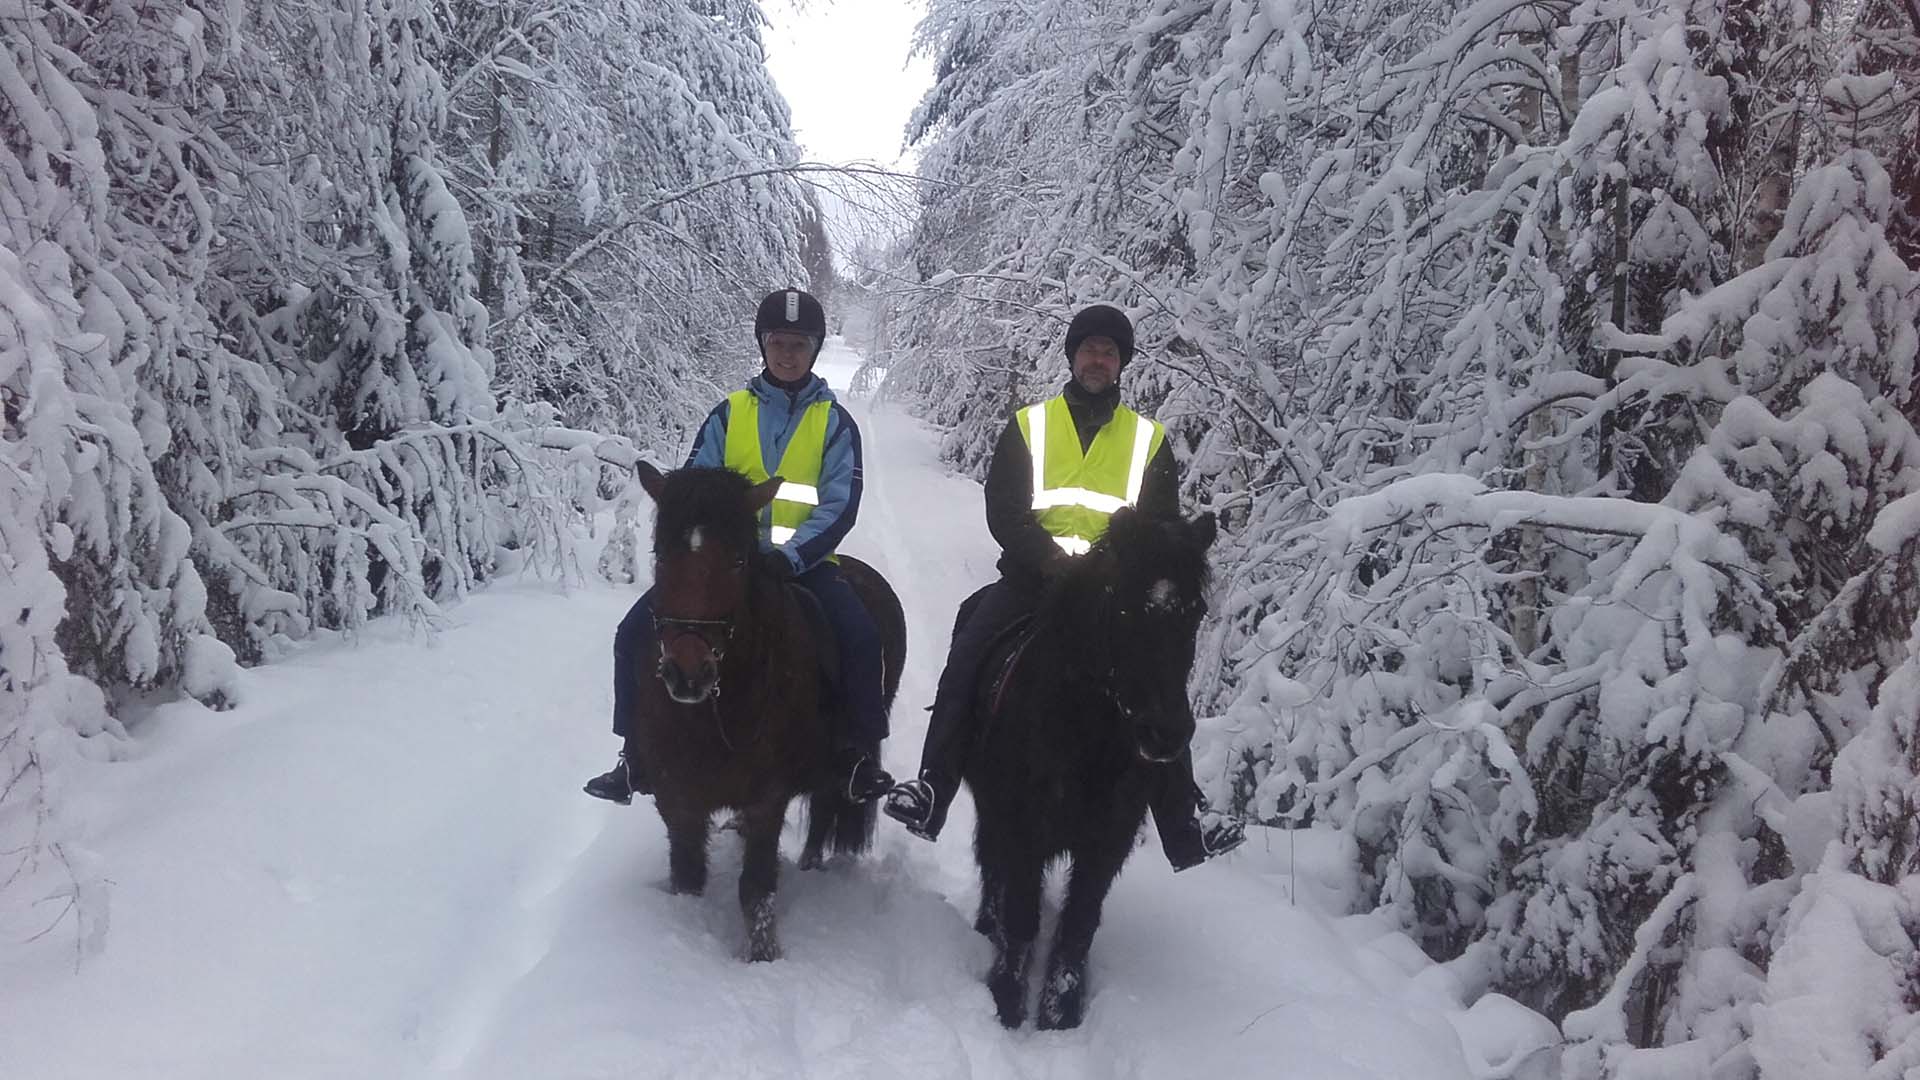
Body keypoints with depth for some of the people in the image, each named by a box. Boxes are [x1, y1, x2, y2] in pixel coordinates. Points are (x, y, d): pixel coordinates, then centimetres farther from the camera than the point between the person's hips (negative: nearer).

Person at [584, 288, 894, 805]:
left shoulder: (834, 422, 4)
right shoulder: (730, 413, 8)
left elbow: (839, 506, -6)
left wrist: (788, 558, -22)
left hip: (803, 562, -2)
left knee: (860, 634, -29)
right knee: (636, 632, -16)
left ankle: (859, 754, -10)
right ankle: (639, 755, -2)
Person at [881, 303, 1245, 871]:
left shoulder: (1149, 439, 13)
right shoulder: (1028, 425, 9)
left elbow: (1162, 527, 9)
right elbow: (1002, 511, 0)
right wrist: (1055, 558, -15)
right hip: (1031, 576, -1)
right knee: (968, 653, -26)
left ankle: (1185, 823, -16)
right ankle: (930, 790, -27)